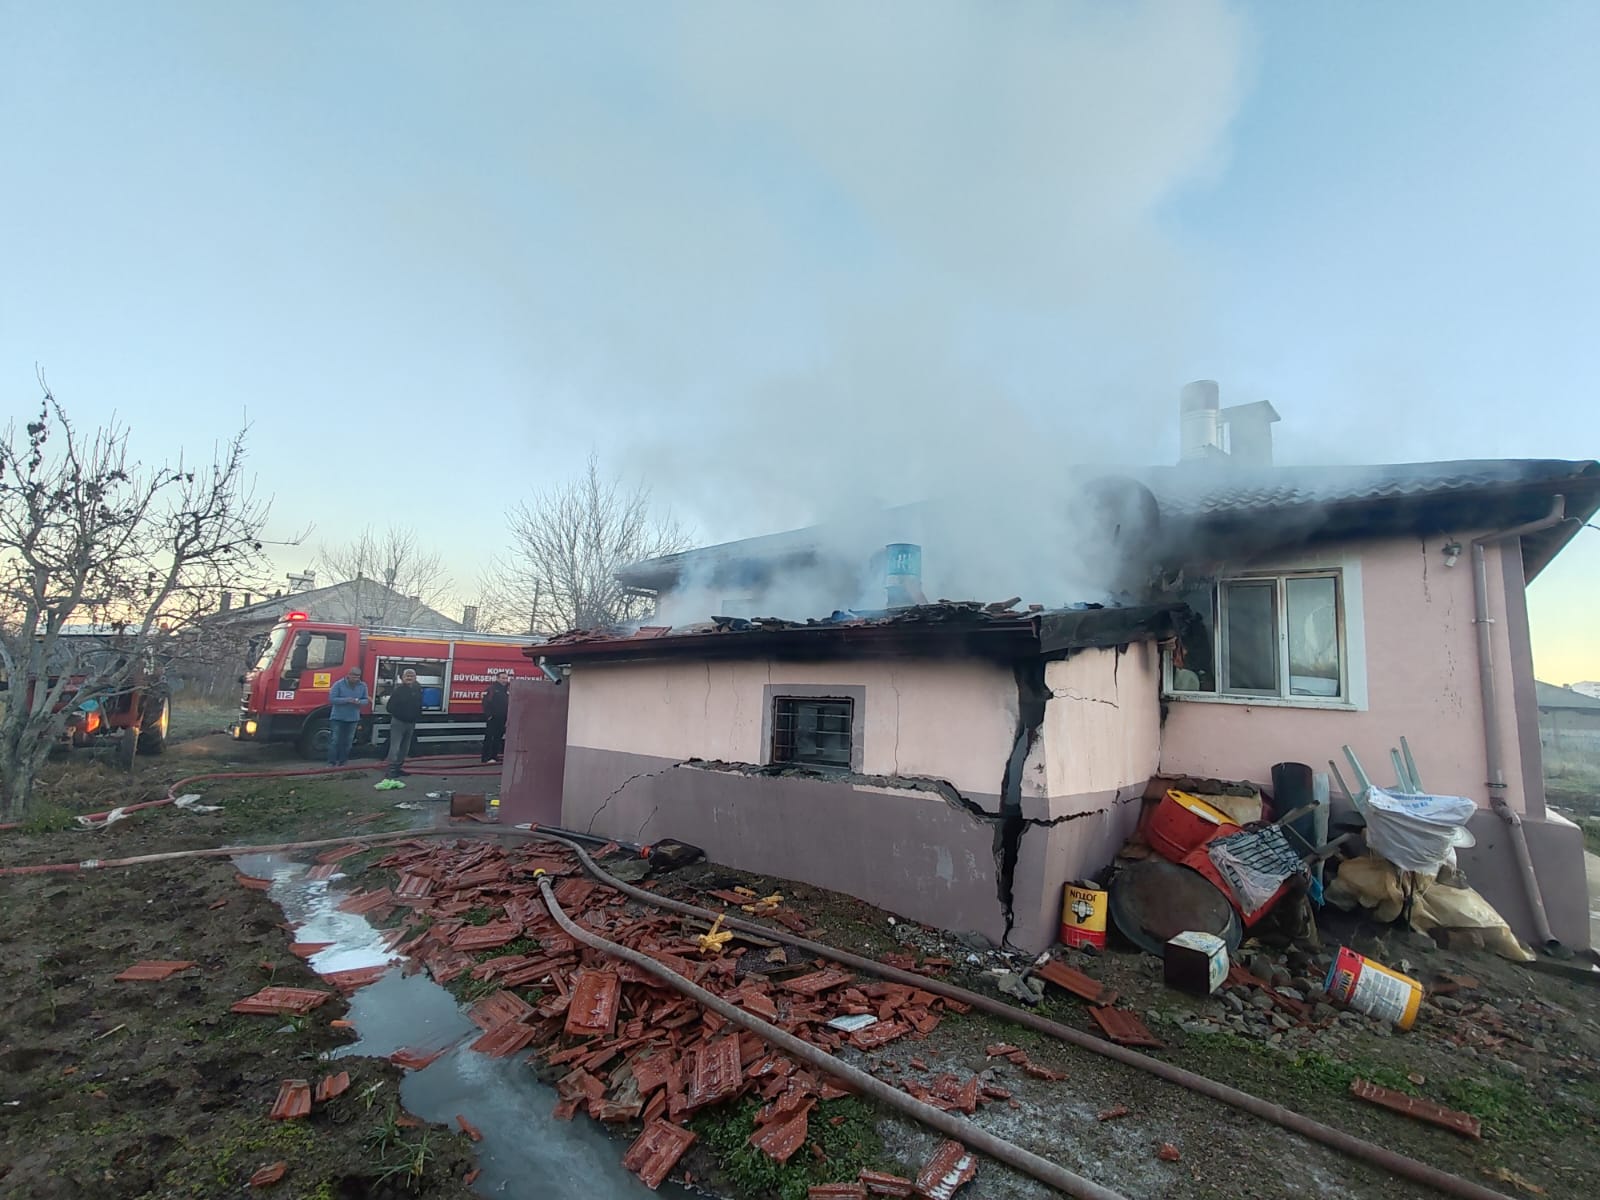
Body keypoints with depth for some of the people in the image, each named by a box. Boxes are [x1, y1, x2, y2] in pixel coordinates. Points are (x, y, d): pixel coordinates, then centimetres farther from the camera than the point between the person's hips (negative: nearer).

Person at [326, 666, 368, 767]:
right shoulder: (339, 684, -9)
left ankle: (342, 762, 16)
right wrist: (346, 700, -24)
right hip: (338, 717, -3)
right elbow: (332, 699, -12)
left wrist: (359, 702, -17)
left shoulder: (363, 686, 3)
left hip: (353, 718, 4)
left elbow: (366, 700, 6)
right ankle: (331, 762, 5)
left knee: (347, 742, 8)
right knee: (334, 740, -2)